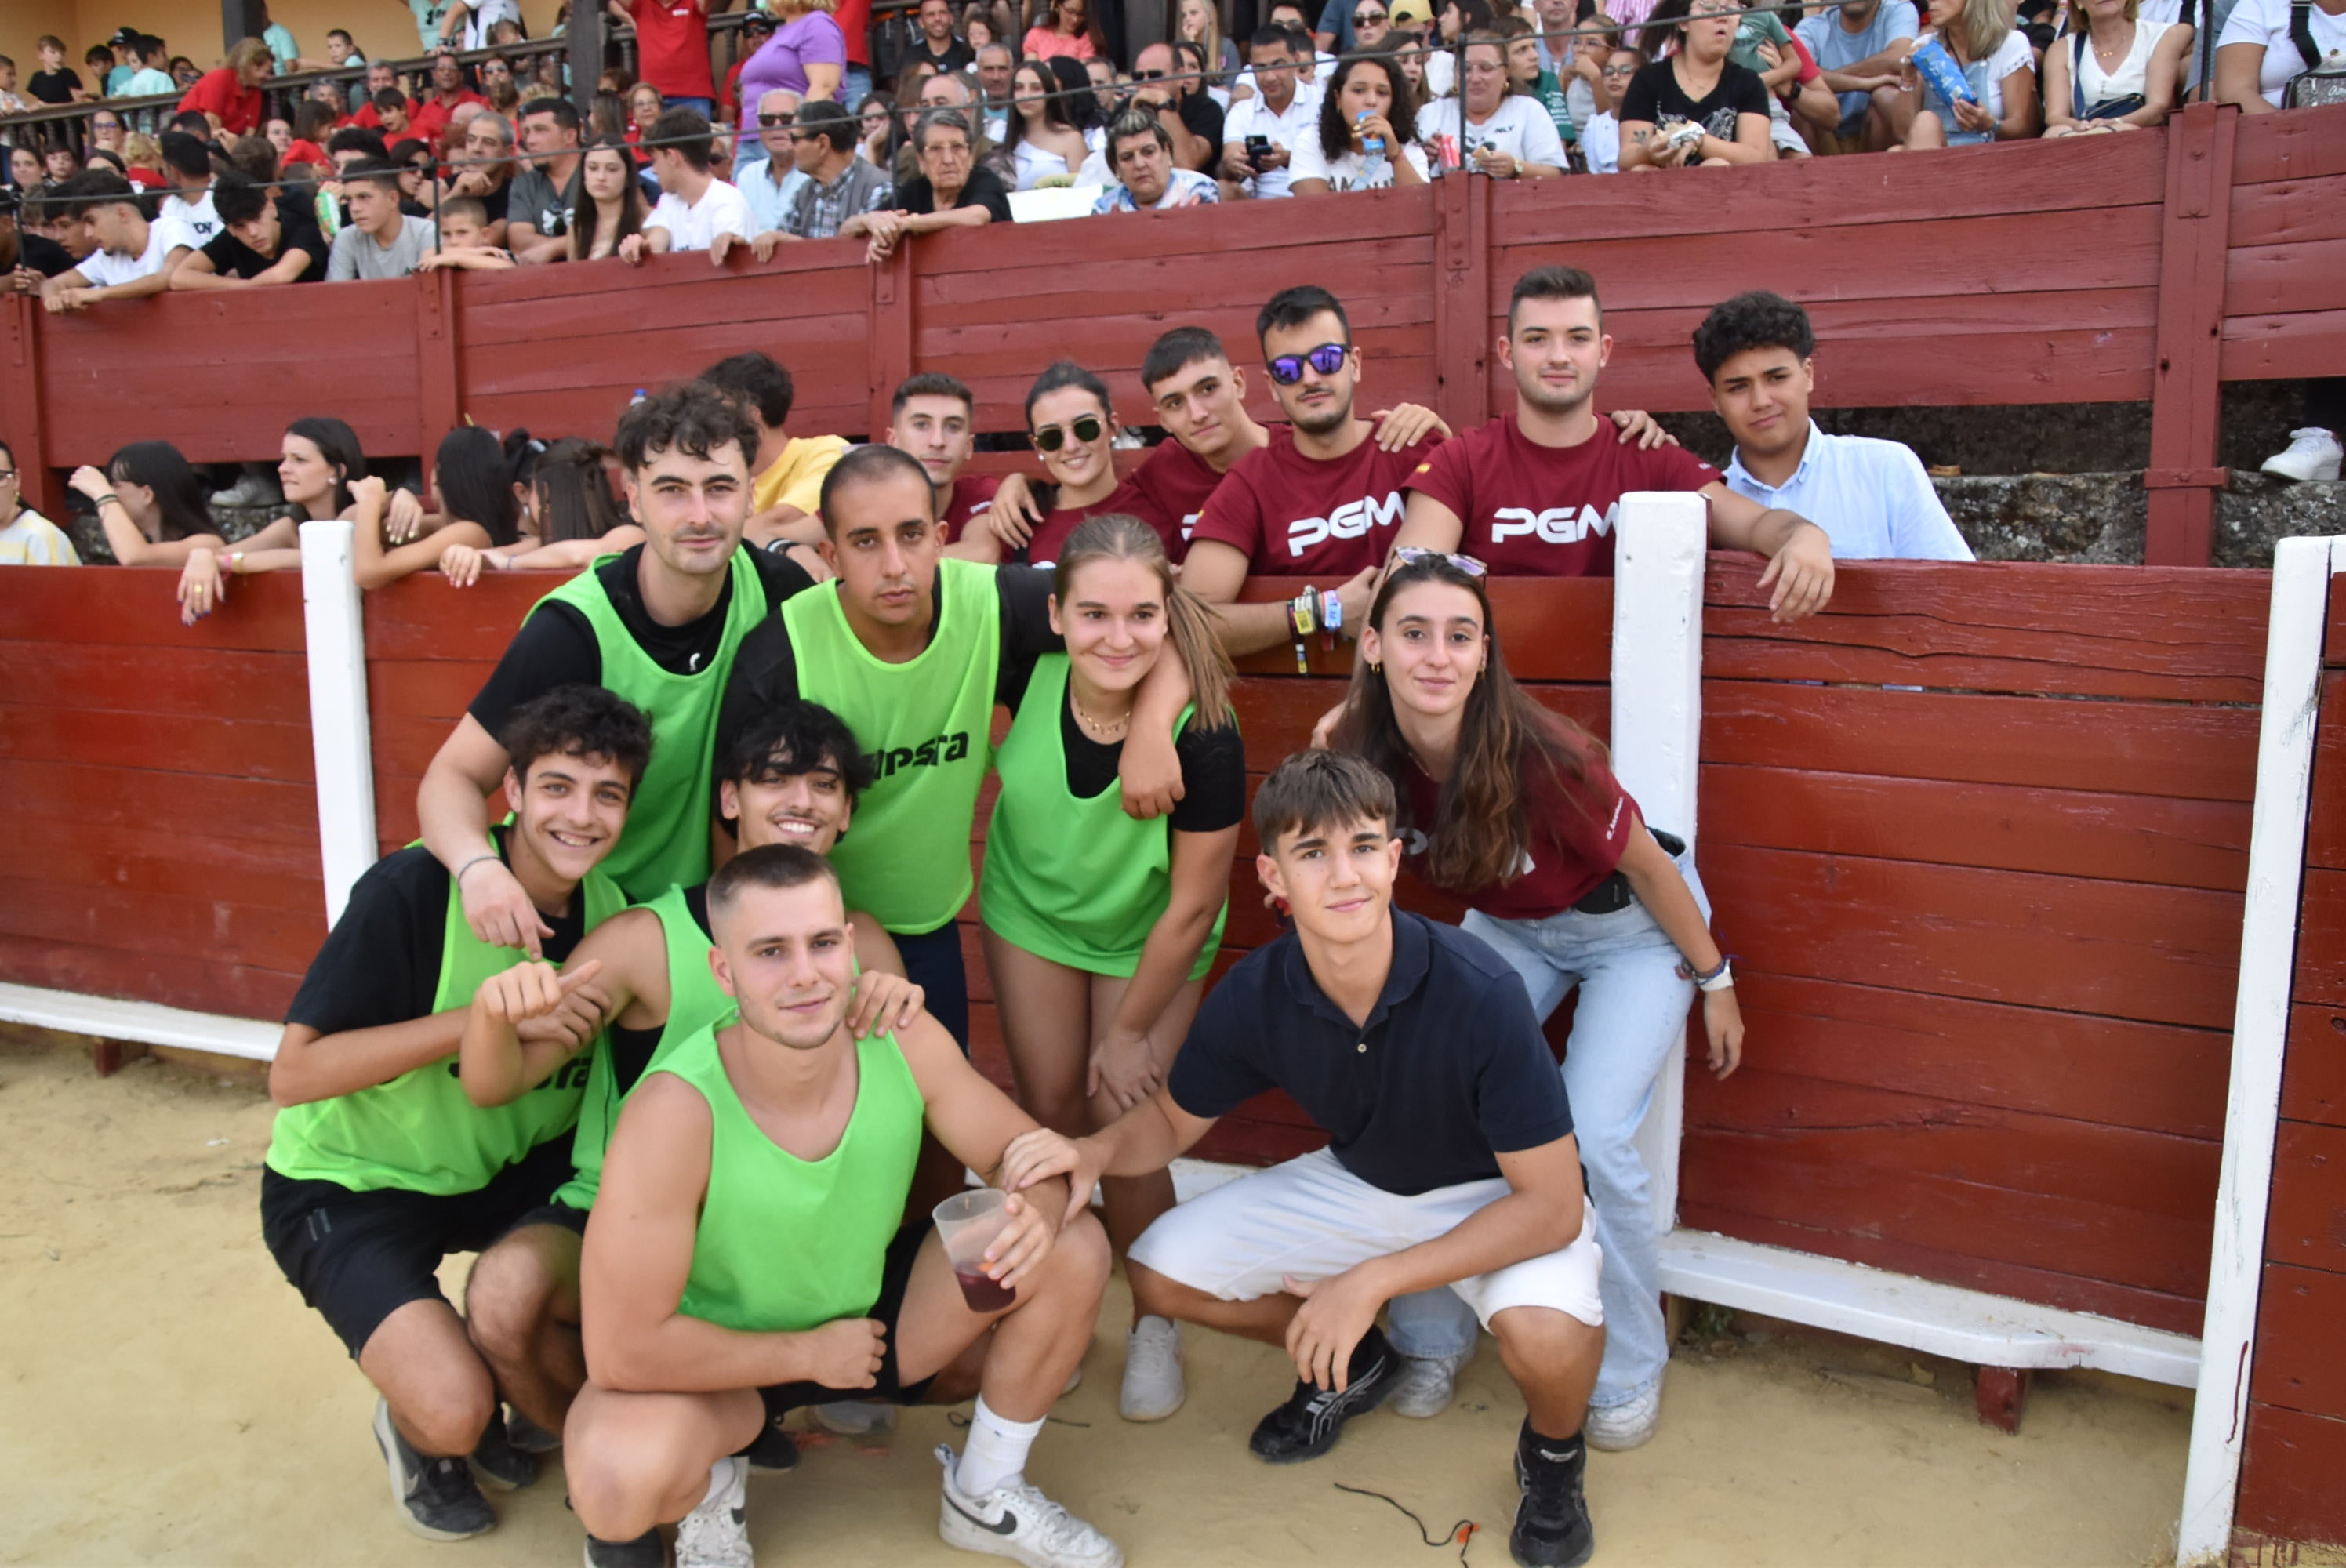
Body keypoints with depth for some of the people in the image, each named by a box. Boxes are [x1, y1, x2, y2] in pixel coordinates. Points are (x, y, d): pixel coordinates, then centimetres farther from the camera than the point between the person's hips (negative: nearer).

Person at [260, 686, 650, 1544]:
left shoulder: (606, 907, -8)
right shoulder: (413, 889, -25)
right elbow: (292, 1074, -27)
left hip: (501, 1171, 6)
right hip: (352, 1186, -6)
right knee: (452, 1411, -25)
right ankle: (414, 1430, 14)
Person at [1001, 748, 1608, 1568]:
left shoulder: (1478, 993, -33)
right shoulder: (1254, 996, -20)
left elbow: (1552, 1205, -28)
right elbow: (1172, 1120, -1)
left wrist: (1372, 1281, -32)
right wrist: (1096, 1150, -25)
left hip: (1499, 1197, -4)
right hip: (1356, 1184, 5)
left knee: (1546, 1332, -37)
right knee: (1158, 1273, -7)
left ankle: (1553, 1452, 3)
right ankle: (1351, 1365, 21)